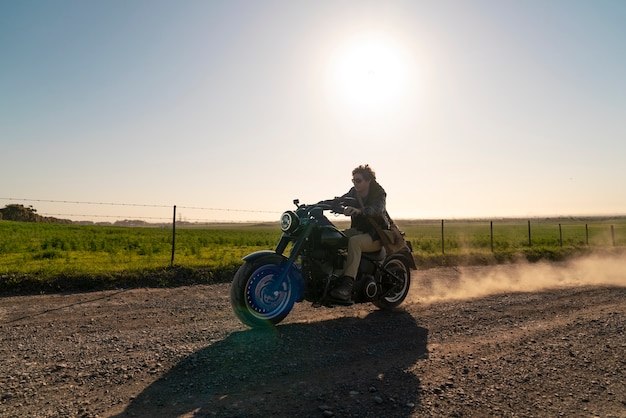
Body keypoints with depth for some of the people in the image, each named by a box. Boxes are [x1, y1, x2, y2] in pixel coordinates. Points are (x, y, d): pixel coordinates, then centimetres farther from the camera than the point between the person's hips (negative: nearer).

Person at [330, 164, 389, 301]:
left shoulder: (379, 193, -7)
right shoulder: (354, 192, 10)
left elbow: (377, 209, -29)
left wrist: (359, 210, -48)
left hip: (376, 235, -6)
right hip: (358, 230, 6)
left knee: (354, 241, -37)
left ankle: (348, 285, -47)